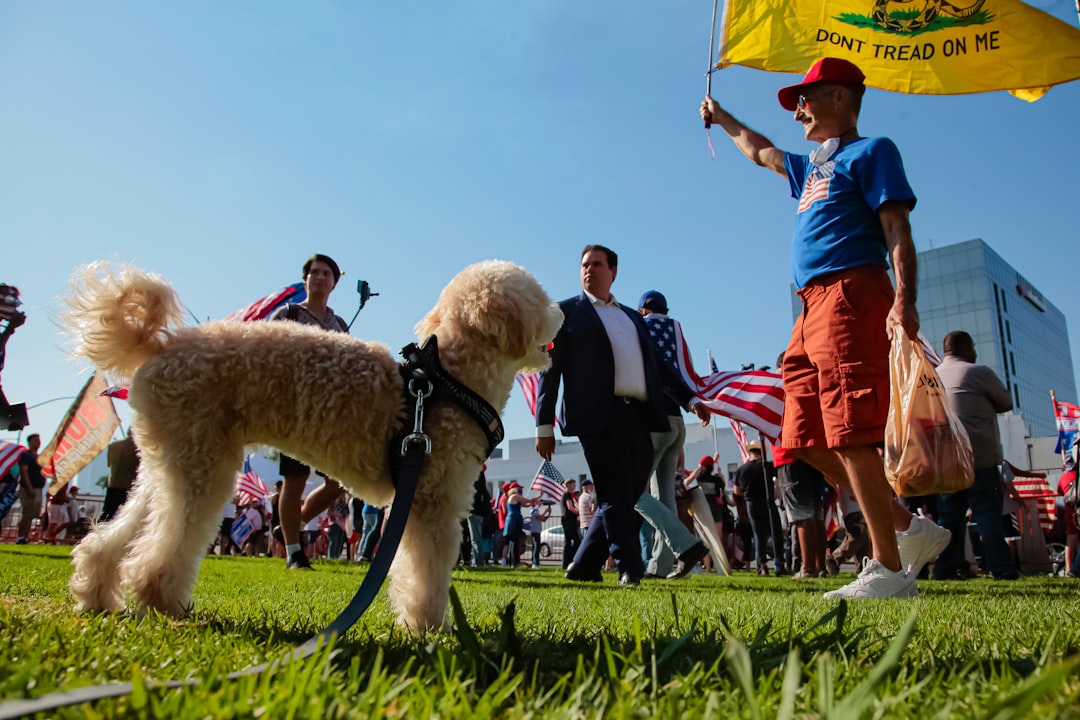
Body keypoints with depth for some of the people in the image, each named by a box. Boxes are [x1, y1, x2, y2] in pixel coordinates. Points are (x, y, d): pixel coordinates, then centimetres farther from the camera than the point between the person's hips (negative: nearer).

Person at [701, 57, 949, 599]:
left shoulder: (870, 151, 6)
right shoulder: (814, 167, 29)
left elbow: (897, 231, -7)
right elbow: (760, 152, 48)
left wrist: (904, 301, -21)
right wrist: (721, 119, 60)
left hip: (851, 295, -9)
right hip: (814, 310, 9)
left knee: (851, 436, -15)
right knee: (810, 441, 3)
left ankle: (890, 569, -8)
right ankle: (910, 530, 12)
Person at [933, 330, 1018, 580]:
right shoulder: (979, 373, -4)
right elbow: (1006, 402, 7)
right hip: (979, 458, -5)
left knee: (950, 516, 8)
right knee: (988, 513, -1)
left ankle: (945, 569, 7)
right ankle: (1002, 569, 0)